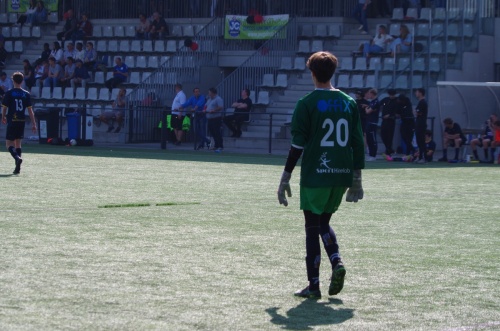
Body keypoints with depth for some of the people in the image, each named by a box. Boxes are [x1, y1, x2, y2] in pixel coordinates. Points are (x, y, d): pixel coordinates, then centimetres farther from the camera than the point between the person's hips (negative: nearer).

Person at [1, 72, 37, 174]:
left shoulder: (9, 93, -7)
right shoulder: (26, 94, 2)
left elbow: (4, 108, -1)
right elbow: (30, 110, 1)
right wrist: (33, 124, 4)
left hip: (12, 121, -4)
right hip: (22, 121, 4)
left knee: (9, 143, 0)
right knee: (18, 142, 15)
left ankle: (17, 158, -29)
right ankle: (18, 167, 9)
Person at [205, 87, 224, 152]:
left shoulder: (218, 99, -9)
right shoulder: (209, 99, 21)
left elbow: (221, 107, -19)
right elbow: (206, 105, 29)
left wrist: (213, 111, -24)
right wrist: (205, 110, 7)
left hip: (216, 118, -9)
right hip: (209, 118, 9)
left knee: (217, 133, -10)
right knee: (212, 132, 9)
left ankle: (220, 147, -9)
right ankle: (216, 146, 17)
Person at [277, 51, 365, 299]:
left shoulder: (307, 103, -6)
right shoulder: (348, 102, 7)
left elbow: (298, 144, -8)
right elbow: (358, 142, 8)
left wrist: (286, 177, -2)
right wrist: (357, 178, 15)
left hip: (315, 176, -4)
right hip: (342, 176, 4)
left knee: (312, 227, 3)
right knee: (323, 222, 20)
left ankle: (313, 285, 1)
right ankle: (336, 262, -5)